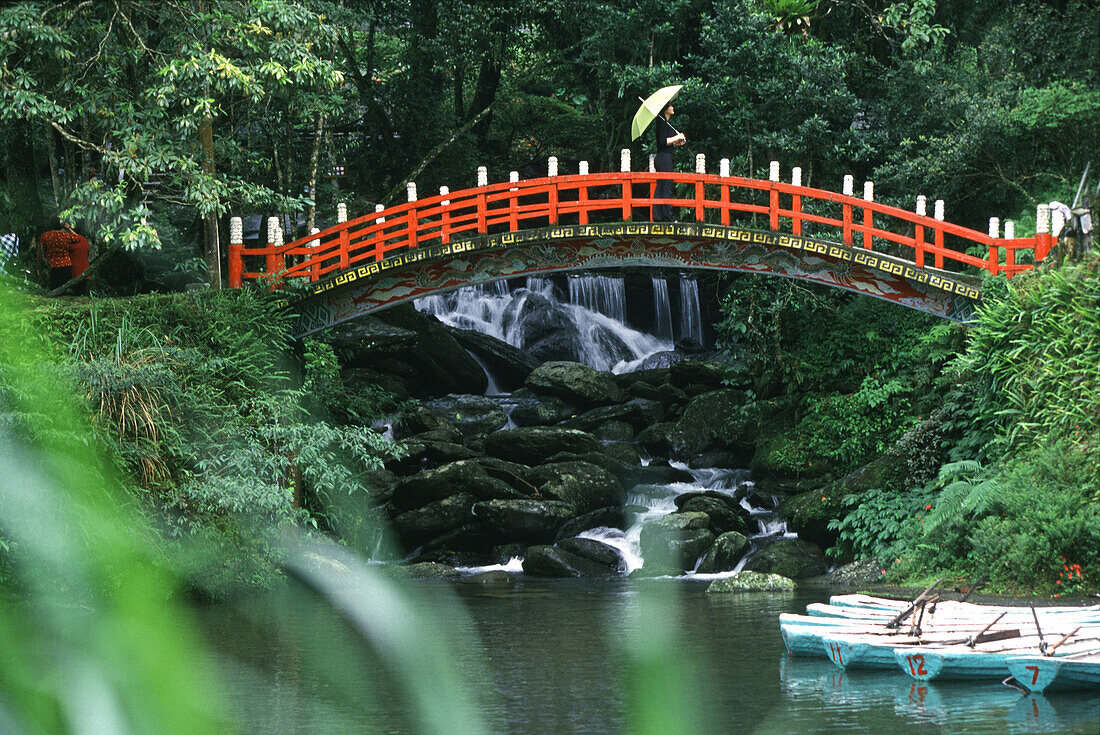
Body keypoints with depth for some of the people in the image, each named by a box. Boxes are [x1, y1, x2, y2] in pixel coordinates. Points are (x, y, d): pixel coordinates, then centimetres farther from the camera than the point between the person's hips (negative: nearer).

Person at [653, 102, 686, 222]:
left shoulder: (665, 123, 19)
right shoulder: (662, 123, -11)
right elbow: (663, 141, -20)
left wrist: (676, 143, 9)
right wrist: (677, 137, -12)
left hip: (661, 159, 10)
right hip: (664, 158, -10)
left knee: (659, 189, 8)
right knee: (666, 189, -8)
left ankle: (657, 217, 9)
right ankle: (668, 217, -8)